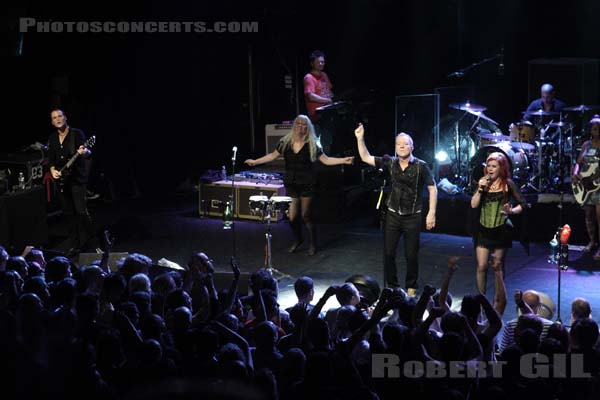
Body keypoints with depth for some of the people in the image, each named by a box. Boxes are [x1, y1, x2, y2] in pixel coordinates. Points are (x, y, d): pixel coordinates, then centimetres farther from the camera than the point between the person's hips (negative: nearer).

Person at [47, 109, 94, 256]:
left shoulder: (77, 134, -6)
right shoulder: (52, 138, 11)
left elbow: (87, 152, -18)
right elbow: (51, 159, 15)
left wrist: (84, 152, -41)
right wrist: (53, 170, -4)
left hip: (77, 178, -5)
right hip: (61, 180, 5)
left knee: (81, 211, -12)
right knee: (69, 214, 9)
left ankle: (88, 240, 7)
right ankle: (74, 245, 16)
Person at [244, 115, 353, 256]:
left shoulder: (312, 145, -4)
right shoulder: (285, 142, 2)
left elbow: (326, 160, -4)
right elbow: (273, 155, 14)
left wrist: (343, 160, -16)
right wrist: (255, 161, 15)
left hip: (306, 185, -2)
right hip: (290, 184, 2)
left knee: (306, 215, 0)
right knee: (292, 216, 2)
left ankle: (312, 244, 18)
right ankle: (297, 240, 30)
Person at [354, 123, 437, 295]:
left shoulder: (421, 166, -10)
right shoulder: (390, 163, 0)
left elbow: (432, 189, -6)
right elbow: (366, 158, 1)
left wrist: (431, 213, -11)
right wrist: (360, 139, -11)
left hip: (413, 217, -3)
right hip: (393, 215, 3)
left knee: (411, 255, 6)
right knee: (388, 252, 5)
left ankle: (411, 287, 25)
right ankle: (391, 285, 21)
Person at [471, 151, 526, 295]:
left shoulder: (508, 184, -3)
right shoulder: (483, 182, 7)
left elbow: (522, 204, -1)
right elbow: (474, 205, 0)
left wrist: (511, 211, -19)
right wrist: (480, 189, -11)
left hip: (501, 230, -2)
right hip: (483, 229, 3)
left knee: (498, 267, 6)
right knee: (481, 266, -3)